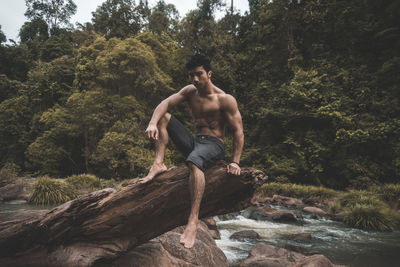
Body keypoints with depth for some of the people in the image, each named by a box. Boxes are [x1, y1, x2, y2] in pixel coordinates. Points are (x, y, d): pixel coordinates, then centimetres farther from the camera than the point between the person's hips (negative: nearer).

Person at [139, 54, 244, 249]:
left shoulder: (225, 100, -6)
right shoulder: (190, 91, 11)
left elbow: (238, 132, -8)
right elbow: (165, 103, -5)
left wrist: (235, 162, -17)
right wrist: (152, 123, -25)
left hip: (213, 144, -6)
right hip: (193, 142, 6)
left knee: (194, 161, -40)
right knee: (164, 117, -4)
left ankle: (193, 219, -44)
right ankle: (159, 164, -19)